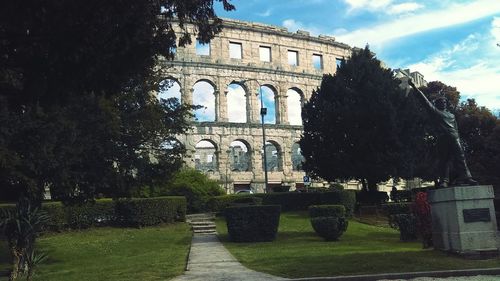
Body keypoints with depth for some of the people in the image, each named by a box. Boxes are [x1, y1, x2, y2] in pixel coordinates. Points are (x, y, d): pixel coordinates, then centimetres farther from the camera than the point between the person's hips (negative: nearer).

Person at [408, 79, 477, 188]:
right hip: (443, 138, -4)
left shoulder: (451, 115, 28)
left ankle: (465, 177, -13)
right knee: (444, 160, -5)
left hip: (454, 138, 4)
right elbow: (424, 99, 10)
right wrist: (414, 86, 5)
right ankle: (444, 181, -5)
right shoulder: (434, 111, 15)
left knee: (460, 157, -7)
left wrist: (458, 139, 13)